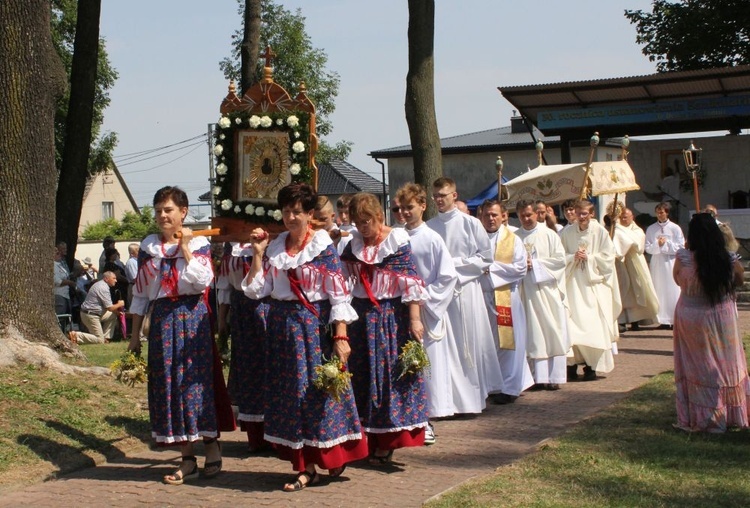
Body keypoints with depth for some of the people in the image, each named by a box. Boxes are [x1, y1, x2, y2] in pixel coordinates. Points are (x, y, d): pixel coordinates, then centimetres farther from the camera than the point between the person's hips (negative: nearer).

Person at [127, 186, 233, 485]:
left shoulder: (199, 243, 1)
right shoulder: (148, 247, 10)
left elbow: (202, 280, -16)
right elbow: (140, 293, 12)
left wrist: (185, 247, -11)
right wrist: (135, 334, 10)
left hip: (192, 318, -4)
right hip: (162, 321, 4)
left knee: (198, 380, -3)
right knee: (168, 385, 4)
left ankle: (212, 449, 11)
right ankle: (187, 459, 12)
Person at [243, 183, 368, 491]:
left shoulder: (324, 247, -6)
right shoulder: (274, 249, 8)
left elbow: (339, 294, -10)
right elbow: (256, 289, 5)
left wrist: (340, 337, -17)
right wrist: (258, 253, -1)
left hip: (316, 325, -5)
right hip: (283, 326, 5)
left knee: (320, 388, -2)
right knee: (290, 392, 5)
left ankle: (334, 456, 15)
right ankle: (306, 466, 11)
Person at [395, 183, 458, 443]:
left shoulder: (432, 239, -7)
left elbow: (448, 276, -7)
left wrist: (425, 297, -12)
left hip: (425, 311, -4)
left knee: (428, 363, 2)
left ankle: (426, 421, 9)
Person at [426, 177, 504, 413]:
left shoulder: (471, 223, 0)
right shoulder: (429, 226, 5)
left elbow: (486, 257, 1)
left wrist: (457, 264, -8)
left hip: (466, 288, -2)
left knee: (470, 342, 4)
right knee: (445, 345, 1)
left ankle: (475, 396, 14)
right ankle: (451, 398, 8)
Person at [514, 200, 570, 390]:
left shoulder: (549, 235, 3)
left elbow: (560, 260, -3)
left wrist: (535, 264, -9)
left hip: (547, 289, -1)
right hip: (527, 291, 1)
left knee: (552, 332, -1)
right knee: (533, 335, 2)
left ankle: (555, 376, 2)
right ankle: (539, 376, 5)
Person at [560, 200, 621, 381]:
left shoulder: (600, 231, -3)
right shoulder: (566, 233, 2)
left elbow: (608, 256, 0)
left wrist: (589, 258, -9)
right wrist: (573, 257, -11)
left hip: (594, 283, -1)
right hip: (573, 283, 1)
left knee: (593, 324, -3)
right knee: (572, 323, -6)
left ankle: (591, 366, 4)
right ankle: (572, 365, 0)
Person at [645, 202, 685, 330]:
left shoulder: (675, 228, 1)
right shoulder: (651, 229, 7)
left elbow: (681, 247, -4)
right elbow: (647, 248, 3)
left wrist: (666, 244, -10)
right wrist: (657, 244, -14)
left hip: (671, 263, -2)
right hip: (657, 263, 2)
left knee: (673, 291, -3)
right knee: (659, 291, 2)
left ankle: (675, 319, 1)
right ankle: (663, 320, 6)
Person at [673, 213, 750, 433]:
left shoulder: (684, 257, -18)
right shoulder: (729, 259, -13)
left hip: (691, 317, -1)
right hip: (723, 317, 1)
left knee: (698, 368, 11)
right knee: (725, 366, 16)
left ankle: (699, 418, 17)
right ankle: (731, 413, 27)